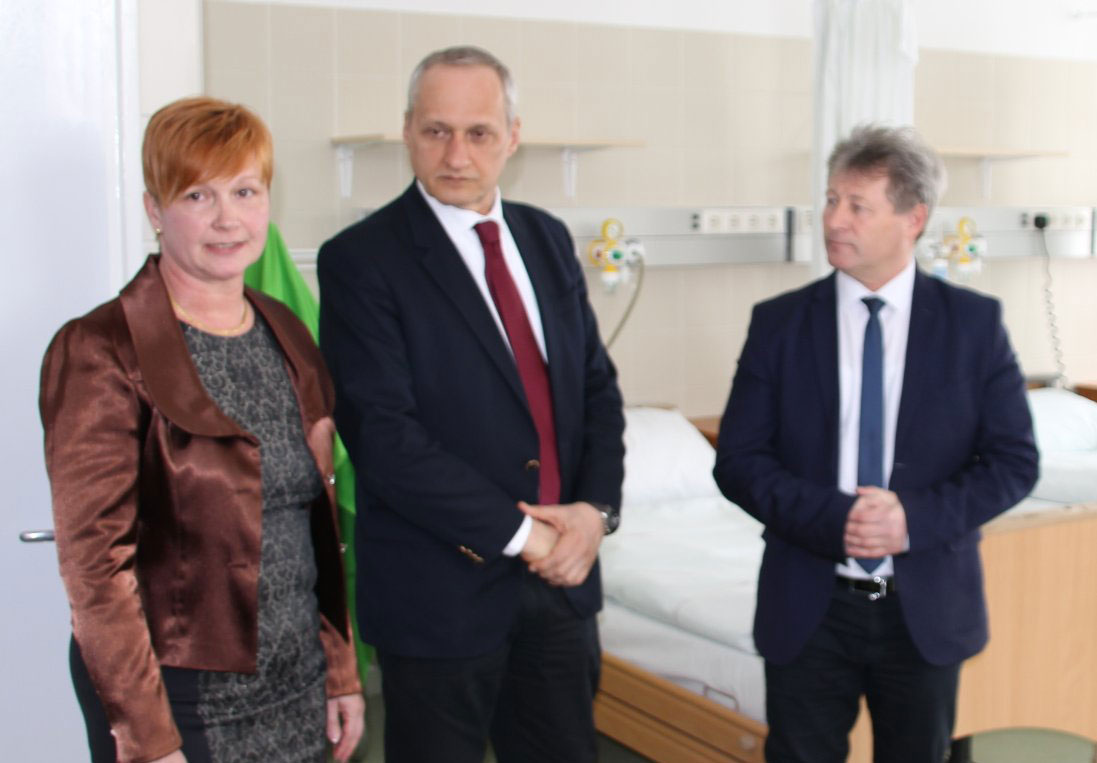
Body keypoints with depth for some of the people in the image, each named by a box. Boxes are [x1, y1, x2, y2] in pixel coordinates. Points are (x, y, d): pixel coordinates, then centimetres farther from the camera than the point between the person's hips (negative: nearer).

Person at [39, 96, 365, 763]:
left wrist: (341, 671, 9)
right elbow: (96, 563, -14)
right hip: (182, 702, -5)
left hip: (298, 687, 6)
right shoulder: (101, 353, -13)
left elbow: (318, 520, 10)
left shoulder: (285, 333, 6)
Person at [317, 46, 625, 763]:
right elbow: (383, 435, -18)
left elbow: (598, 387, 10)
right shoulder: (360, 260, -11)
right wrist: (520, 533, -16)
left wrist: (595, 508, -7)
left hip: (563, 577, 5)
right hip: (441, 592, -5)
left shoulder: (548, 238, 8)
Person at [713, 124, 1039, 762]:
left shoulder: (975, 322, -2)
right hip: (809, 607, 0)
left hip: (927, 609, 1)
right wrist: (831, 518, -20)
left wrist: (916, 517, -18)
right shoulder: (778, 323, -2)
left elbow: (1015, 461, -3)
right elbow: (738, 461, -5)